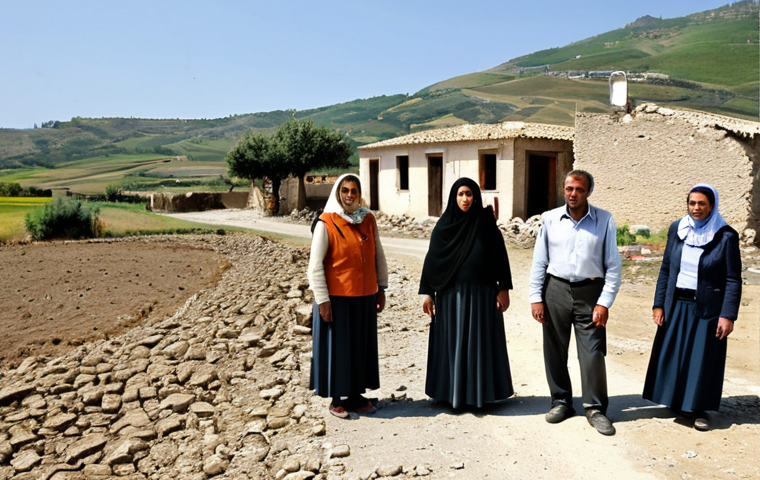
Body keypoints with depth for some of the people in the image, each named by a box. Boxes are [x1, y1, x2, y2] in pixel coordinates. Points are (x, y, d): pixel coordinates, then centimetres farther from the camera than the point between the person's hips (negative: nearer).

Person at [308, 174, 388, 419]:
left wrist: (381, 288, 10)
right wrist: (322, 299, -14)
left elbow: (378, 255, 11)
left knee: (363, 344, 12)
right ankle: (337, 399, 21)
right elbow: (315, 265, -11)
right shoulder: (326, 223, -10)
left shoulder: (368, 220, 4)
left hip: (365, 296, 5)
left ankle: (356, 395, 28)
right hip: (337, 297, -5)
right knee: (338, 345, 6)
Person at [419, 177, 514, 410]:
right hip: (451, 293, 1)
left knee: (480, 342, 5)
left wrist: (504, 288, -6)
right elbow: (431, 260, 2)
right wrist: (427, 293, 0)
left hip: (481, 293, -1)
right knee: (452, 343, 7)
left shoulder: (486, 223, -2)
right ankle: (452, 392, 19)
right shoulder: (444, 225, 2)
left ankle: (480, 393, 18)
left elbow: (500, 256, -2)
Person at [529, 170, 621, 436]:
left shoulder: (604, 220, 0)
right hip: (556, 289, 2)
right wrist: (536, 298, 1)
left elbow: (613, 265, 0)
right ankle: (561, 402, 24)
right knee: (555, 351, 8)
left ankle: (595, 408, 15)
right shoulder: (550, 218, 4)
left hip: (589, 292, -2)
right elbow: (539, 261, 7)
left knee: (592, 353, -1)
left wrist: (604, 302, -6)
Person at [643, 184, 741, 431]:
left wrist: (728, 315, -14)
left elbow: (733, 280, -8)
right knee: (672, 356, 9)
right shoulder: (676, 230, 2)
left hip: (707, 308, -3)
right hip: (676, 306, 4)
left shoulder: (726, 236, -9)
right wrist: (658, 304, 3)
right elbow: (666, 269, 6)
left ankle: (699, 408, 20)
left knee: (703, 359, 5)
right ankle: (676, 400, 27)